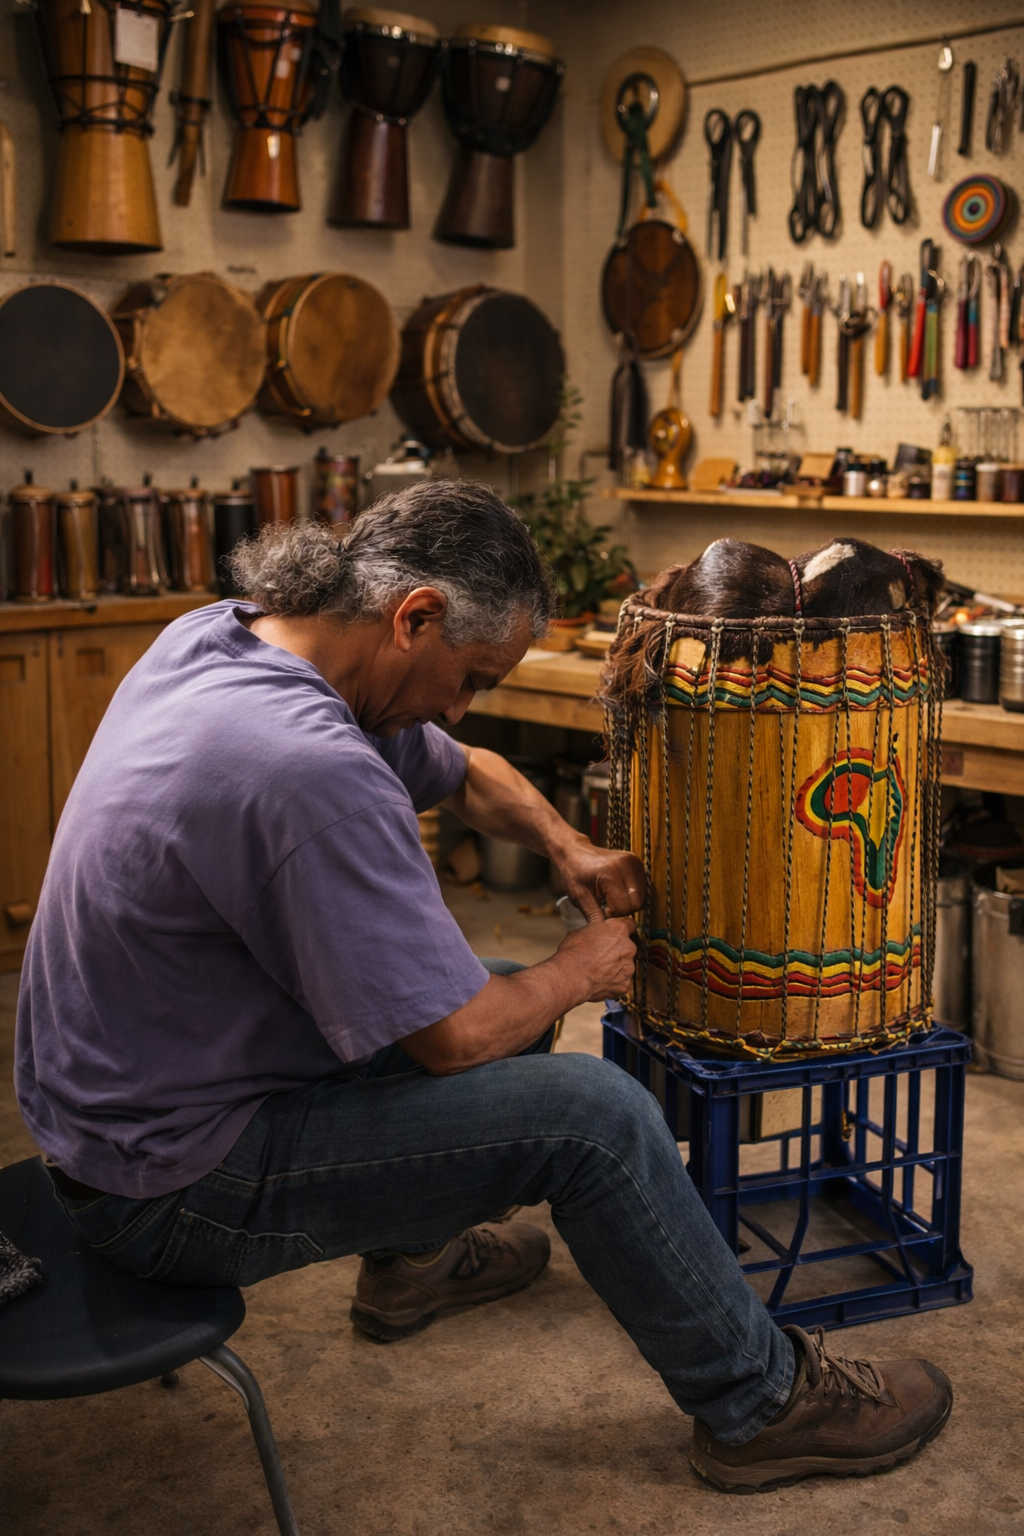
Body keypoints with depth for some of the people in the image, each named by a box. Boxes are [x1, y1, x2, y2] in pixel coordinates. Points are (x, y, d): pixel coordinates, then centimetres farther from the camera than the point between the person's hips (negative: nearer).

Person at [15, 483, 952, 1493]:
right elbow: (454, 1036, -24)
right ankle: (758, 1403, 7)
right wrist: (577, 973, -5)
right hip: (175, 1186, -10)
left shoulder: (219, 637, -1)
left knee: (513, 1009, 20)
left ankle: (409, 1255, 41)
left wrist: (566, 846, 2)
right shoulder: (308, 767, -33)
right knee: (594, 1114, -14)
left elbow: (463, 772, 17)